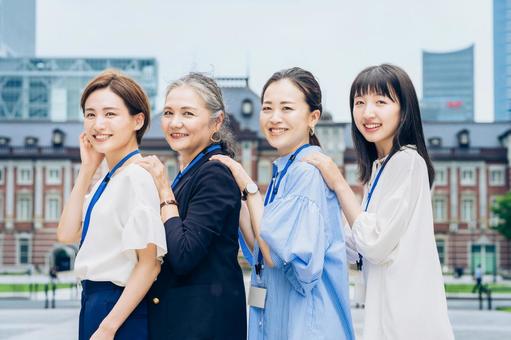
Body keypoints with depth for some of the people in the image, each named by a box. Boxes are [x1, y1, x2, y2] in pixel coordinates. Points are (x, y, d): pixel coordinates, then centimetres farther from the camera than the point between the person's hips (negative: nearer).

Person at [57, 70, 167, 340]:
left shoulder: (139, 176, -17)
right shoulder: (108, 180, 9)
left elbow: (149, 263, -19)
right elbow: (67, 234, 8)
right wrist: (87, 169, 4)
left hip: (121, 312, -8)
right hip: (94, 303, 8)